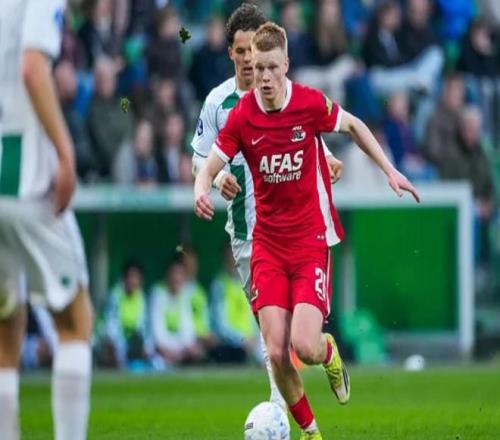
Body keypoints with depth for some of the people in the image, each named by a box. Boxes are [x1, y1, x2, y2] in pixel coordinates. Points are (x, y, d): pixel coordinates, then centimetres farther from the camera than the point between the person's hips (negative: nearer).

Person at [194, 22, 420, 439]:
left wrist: (390, 171, 4)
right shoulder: (242, 116, -7)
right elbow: (209, 168, -3)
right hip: (267, 243, 2)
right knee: (276, 353, -7)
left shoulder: (311, 103, -11)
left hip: (311, 239, -2)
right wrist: (202, 191, -25)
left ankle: (330, 352, 21)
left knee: (304, 345, -18)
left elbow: (354, 126, 7)